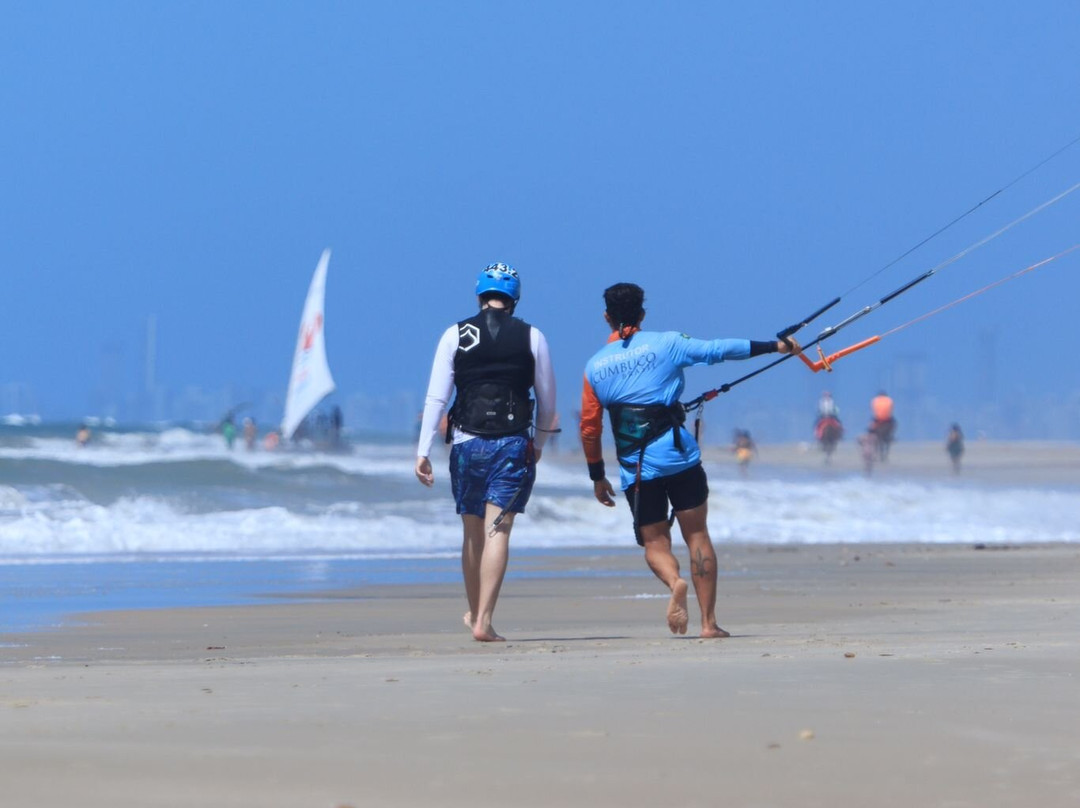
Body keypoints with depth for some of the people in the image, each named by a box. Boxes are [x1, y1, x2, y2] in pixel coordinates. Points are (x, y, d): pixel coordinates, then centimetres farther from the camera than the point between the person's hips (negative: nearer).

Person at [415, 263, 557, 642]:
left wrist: (423, 451, -1)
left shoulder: (455, 336, 4)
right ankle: (484, 621, -14)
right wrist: (539, 444, 22)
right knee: (498, 531, -5)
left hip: (467, 442, 2)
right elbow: (547, 401, 7)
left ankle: (474, 613, 29)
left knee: (472, 532, 15)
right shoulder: (531, 337, 3)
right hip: (513, 444, -2)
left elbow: (436, 398, -1)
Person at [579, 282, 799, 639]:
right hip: (678, 456, -1)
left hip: (634, 468, 1)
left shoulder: (594, 366, 9)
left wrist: (597, 476, 19)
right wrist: (775, 346, 9)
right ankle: (708, 622, 1)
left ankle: (674, 581, -23)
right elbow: (719, 350, 1)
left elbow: (589, 428, 9)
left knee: (654, 542, 10)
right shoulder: (664, 344, 2)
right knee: (696, 534, 6)